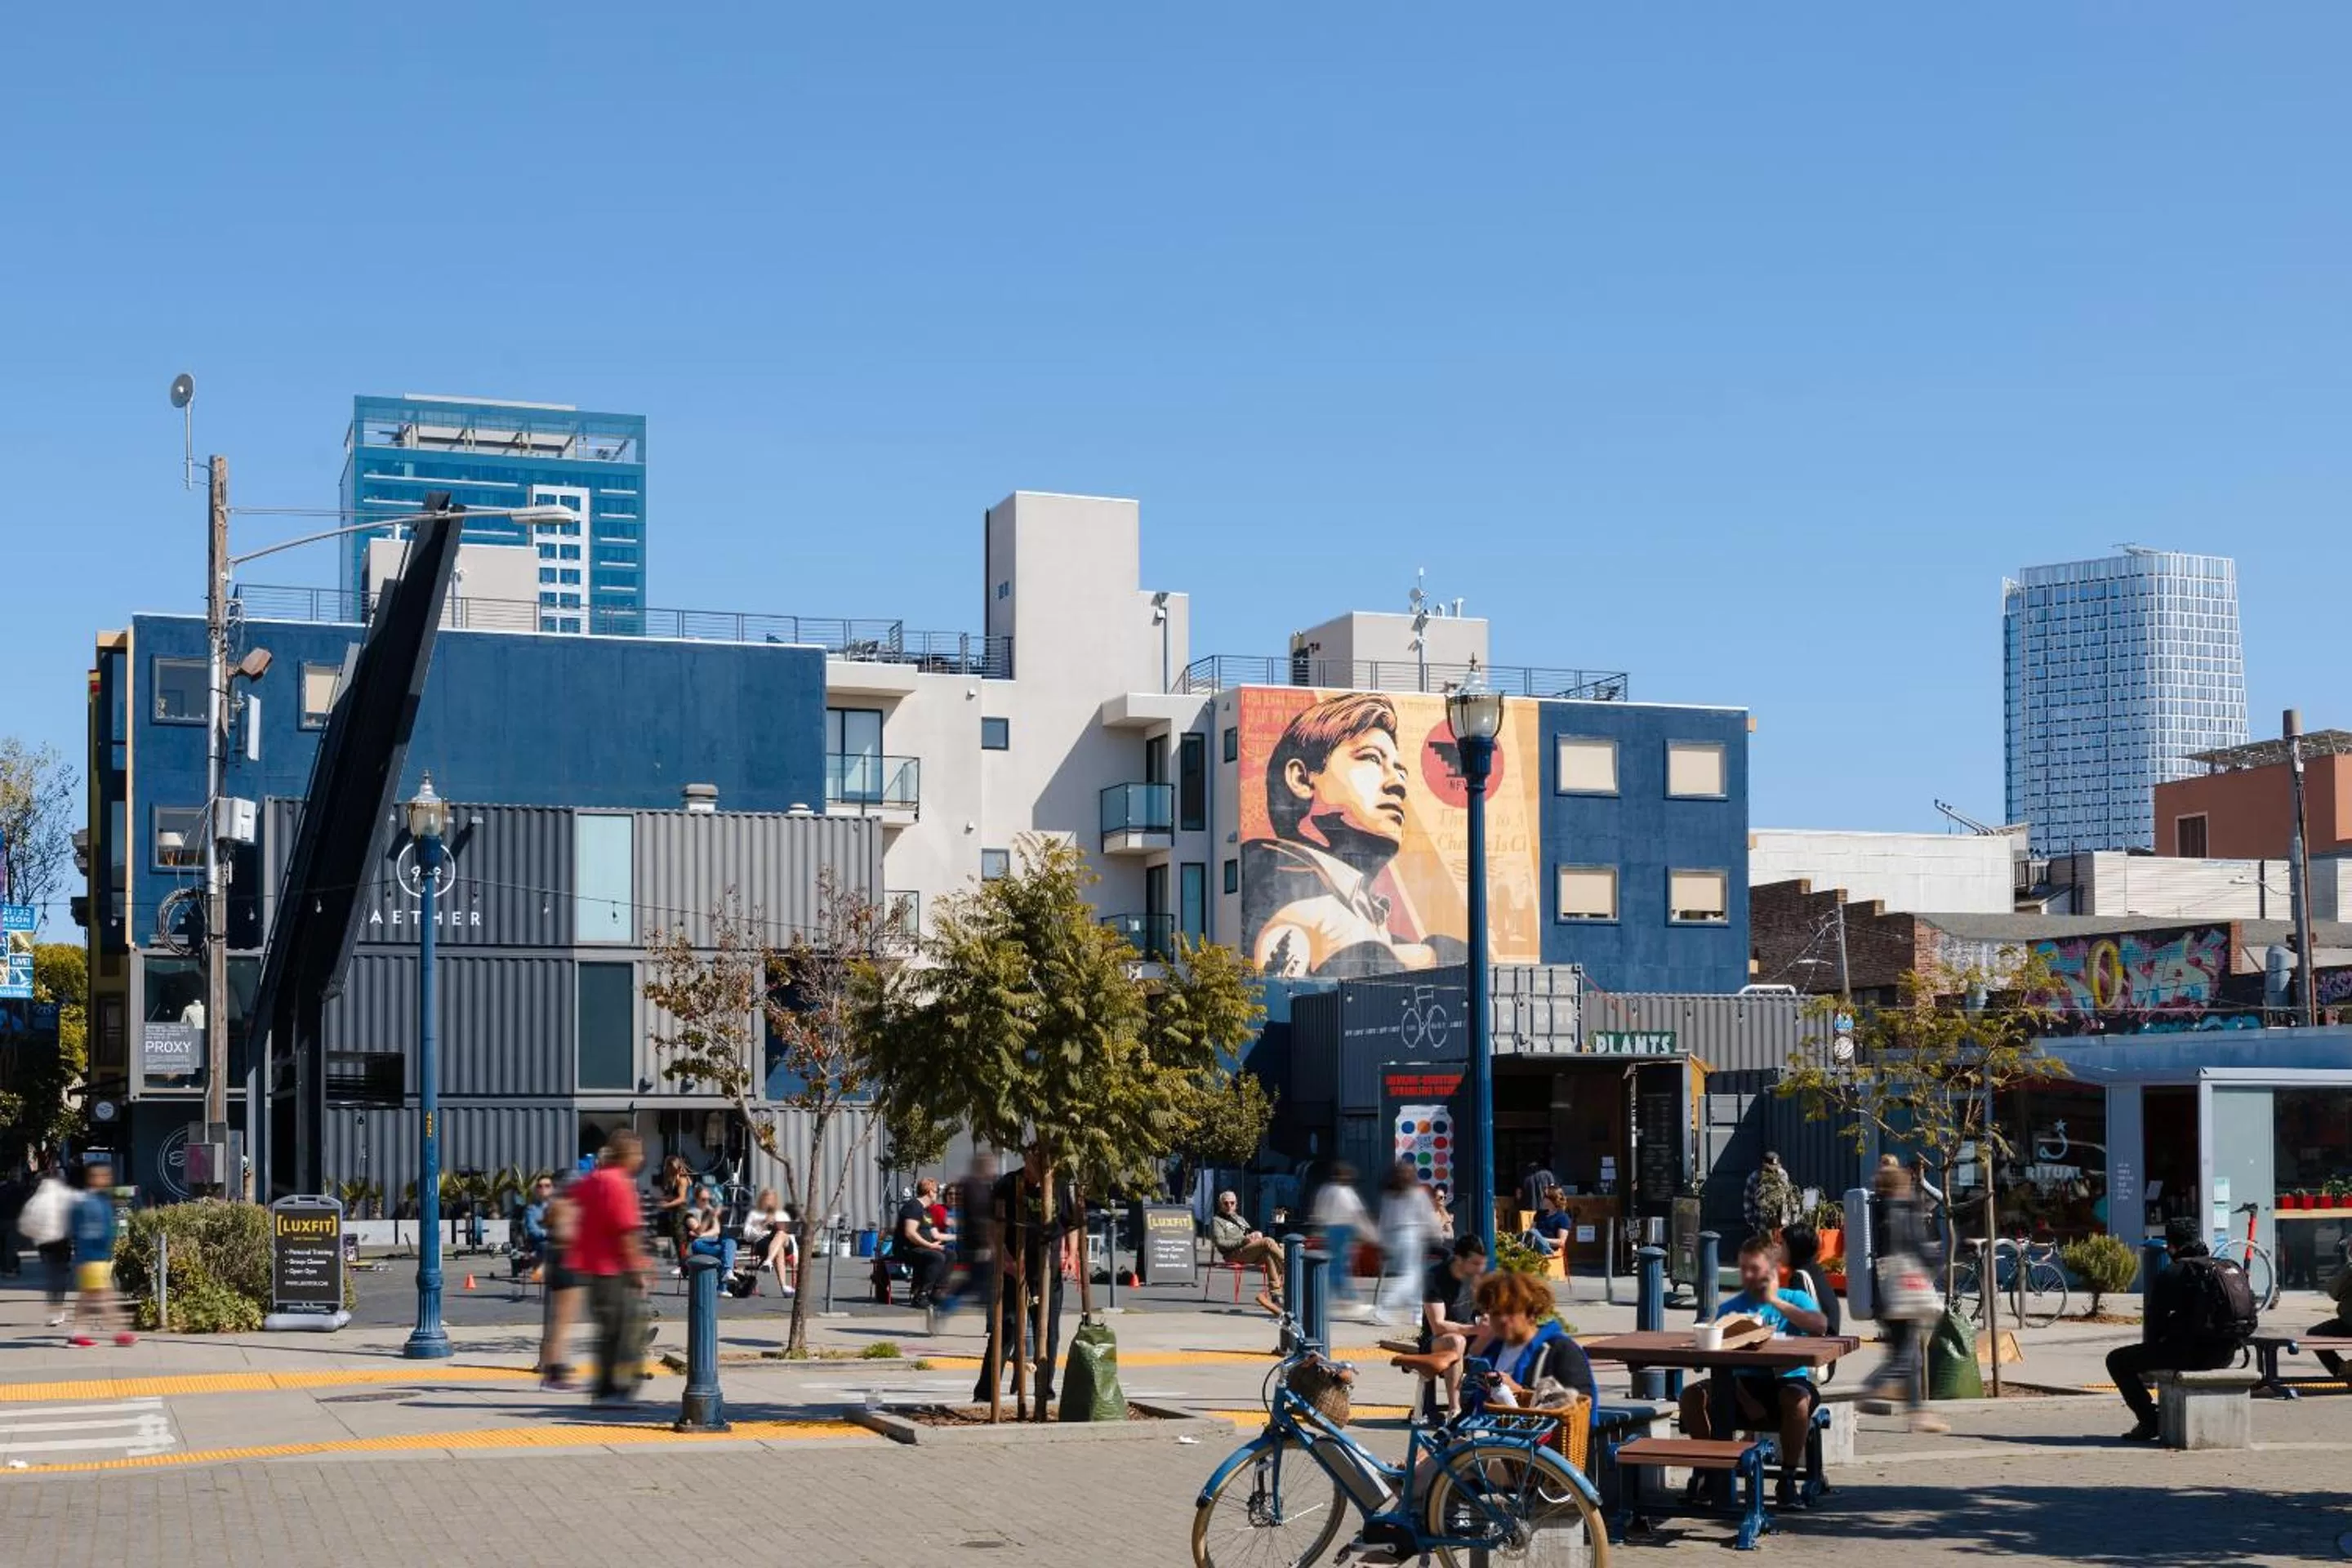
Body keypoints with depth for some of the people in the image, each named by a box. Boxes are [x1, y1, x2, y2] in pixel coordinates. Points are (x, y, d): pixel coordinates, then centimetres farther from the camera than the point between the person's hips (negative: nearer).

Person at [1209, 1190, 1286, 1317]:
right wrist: (1242, 1241, -14)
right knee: (1268, 1242, -28)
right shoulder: (1216, 1220, 13)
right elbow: (1220, 1243, -2)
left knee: (1269, 1256, -29)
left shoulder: (1240, 1219, 35)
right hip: (1234, 1254, -6)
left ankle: (1275, 1292, -33)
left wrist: (1257, 1234, 5)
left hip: (1253, 1254, 6)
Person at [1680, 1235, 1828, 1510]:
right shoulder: (1730, 1309, 14)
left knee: (1797, 1398, -37)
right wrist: (1745, 1400, -12)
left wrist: (1776, 1302, -11)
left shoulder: (1796, 1299, 9)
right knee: (1692, 1396, -22)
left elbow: (1821, 1325, -13)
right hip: (1743, 1386, 2)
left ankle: (1788, 1476, -18)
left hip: (1785, 1381, -2)